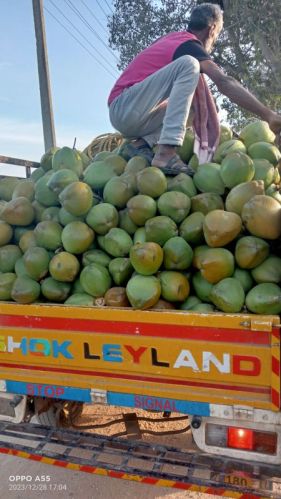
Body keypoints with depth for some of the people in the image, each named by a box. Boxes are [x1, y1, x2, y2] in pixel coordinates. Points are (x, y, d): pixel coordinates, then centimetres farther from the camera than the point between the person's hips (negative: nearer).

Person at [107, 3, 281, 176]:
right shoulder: (189, 45, -6)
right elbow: (224, 82, -19)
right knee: (189, 65, -18)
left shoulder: (172, 38, 20)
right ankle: (166, 153, -31)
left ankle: (142, 143, -2)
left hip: (123, 117, 9)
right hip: (125, 109, -9)